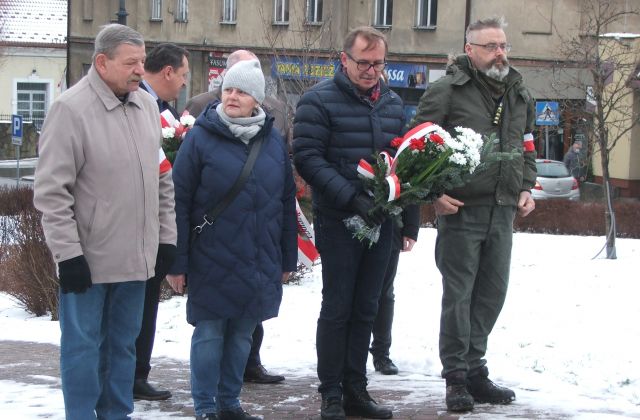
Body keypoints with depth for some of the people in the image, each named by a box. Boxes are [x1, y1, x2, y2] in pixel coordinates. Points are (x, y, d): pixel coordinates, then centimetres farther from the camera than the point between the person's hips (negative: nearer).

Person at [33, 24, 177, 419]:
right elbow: (51, 191, -14)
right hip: (88, 259, -6)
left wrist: (166, 237, 12)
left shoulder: (147, 106, 7)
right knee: (83, 345, 4)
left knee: (123, 343, 14)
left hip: (136, 256, 6)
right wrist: (68, 252, -16)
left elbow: (162, 180, 16)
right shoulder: (71, 109, -13)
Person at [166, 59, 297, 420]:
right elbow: (179, 202, -7)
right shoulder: (201, 138, -6)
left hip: (259, 265, 4)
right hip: (212, 264, -4)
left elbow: (287, 202, 12)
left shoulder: (274, 142, 6)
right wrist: (177, 263, -9)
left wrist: (287, 258, 12)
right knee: (209, 335, 2)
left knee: (242, 335, 11)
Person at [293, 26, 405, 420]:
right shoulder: (320, 100, -8)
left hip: (380, 220, 6)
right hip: (339, 220, -5)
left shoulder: (393, 103, 10)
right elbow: (308, 158, -14)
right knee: (337, 308, -1)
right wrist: (351, 198, -22)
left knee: (366, 308, 10)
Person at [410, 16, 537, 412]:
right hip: (460, 209, -6)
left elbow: (527, 147, 23)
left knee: (492, 291, 11)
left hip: (503, 211, 6)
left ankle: (474, 369, 22)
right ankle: (456, 377, 6)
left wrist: (526, 188, 9)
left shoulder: (520, 95, 13)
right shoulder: (446, 91, -6)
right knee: (459, 293, -2)